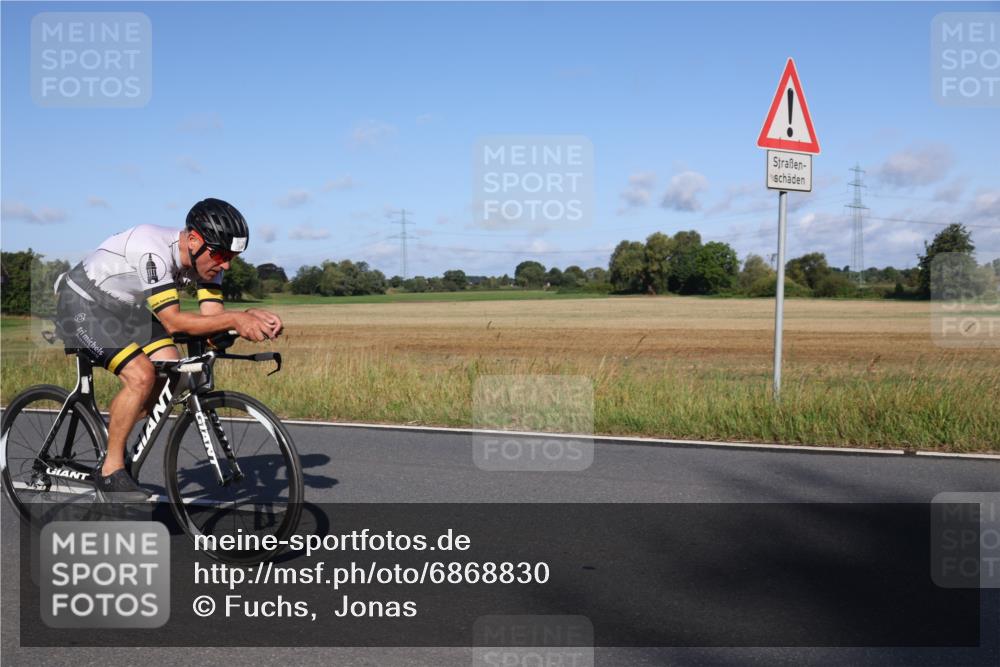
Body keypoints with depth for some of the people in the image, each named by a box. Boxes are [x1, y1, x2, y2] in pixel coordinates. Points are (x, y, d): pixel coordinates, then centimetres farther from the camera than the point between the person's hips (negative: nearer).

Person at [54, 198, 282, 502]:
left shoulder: (205, 258, -12)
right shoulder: (152, 250, -36)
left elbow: (213, 316, -16)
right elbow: (173, 322, -38)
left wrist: (251, 317, -33)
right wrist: (235, 318, -44)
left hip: (124, 307, 8)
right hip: (83, 305, -8)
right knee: (141, 375, -23)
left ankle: (111, 432, 13)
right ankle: (110, 471, -9)